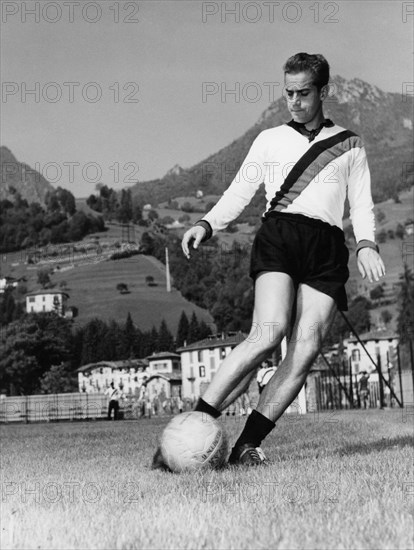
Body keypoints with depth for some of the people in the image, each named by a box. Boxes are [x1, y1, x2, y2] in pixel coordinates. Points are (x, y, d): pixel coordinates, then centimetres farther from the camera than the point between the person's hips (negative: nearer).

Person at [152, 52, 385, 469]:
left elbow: (362, 203, 16)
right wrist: (207, 224, -2)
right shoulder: (270, 140, 21)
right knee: (268, 333, -26)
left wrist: (366, 244, -4)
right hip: (278, 234, -2)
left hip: (327, 250, 2)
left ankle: (246, 445, -11)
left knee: (304, 353, -15)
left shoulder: (349, 145, 21)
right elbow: (238, 193, 16)